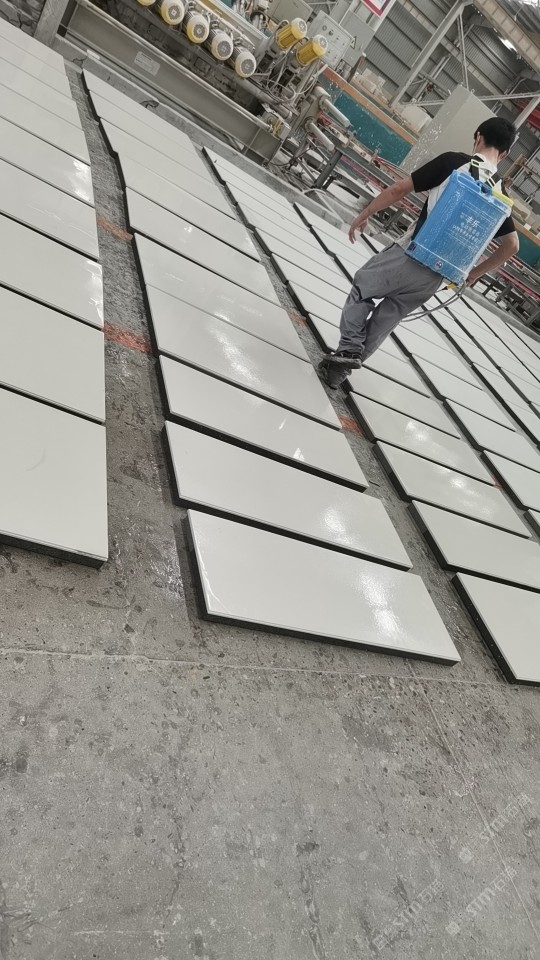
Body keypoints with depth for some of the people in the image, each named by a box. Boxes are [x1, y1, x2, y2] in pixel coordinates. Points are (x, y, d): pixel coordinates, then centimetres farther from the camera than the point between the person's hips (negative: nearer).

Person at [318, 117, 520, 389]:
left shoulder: (453, 162, -2)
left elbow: (399, 189, -5)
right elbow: (511, 245, 13)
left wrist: (364, 214, 6)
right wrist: (474, 274, 21)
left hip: (410, 255, -5)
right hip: (434, 277, 5)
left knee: (361, 288, 17)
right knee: (387, 317, 19)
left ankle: (348, 350, 2)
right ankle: (344, 364, 20)